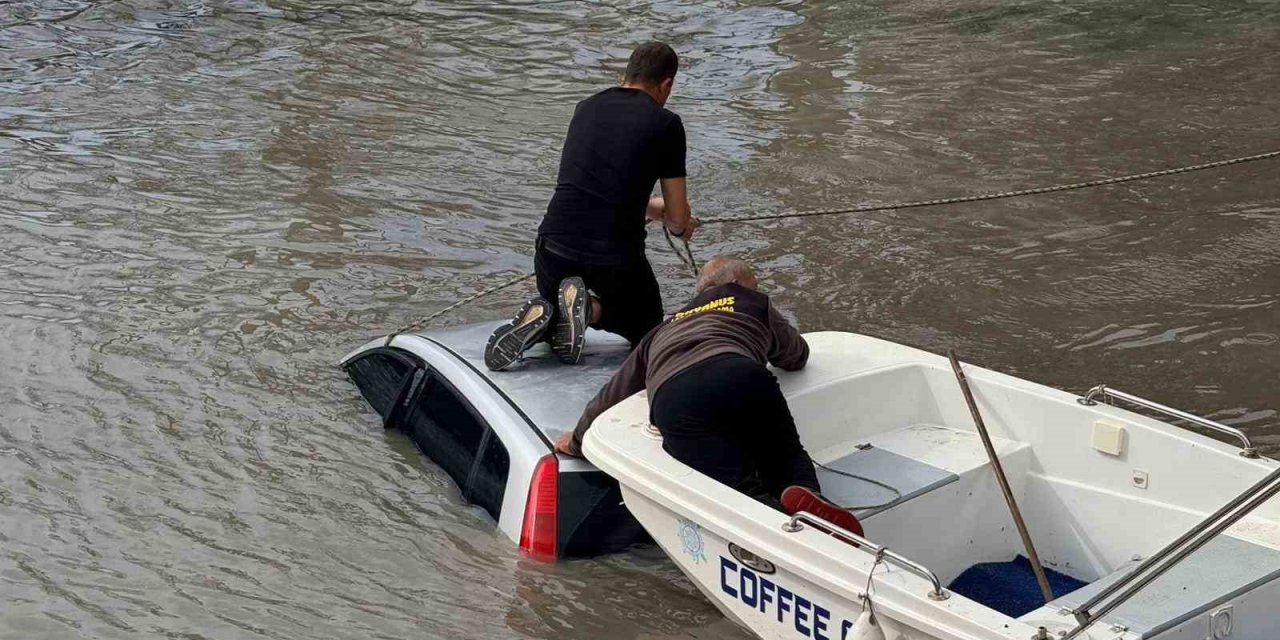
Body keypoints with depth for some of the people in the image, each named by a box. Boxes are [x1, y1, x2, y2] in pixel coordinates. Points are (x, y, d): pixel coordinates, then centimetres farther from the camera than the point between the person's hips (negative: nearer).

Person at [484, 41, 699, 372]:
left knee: (553, 295, 34)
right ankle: (591, 307, -7)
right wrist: (678, 225, 27)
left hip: (555, 249, 4)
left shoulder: (587, 108, 13)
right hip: (616, 260, -3)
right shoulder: (665, 124, -2)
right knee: (646, 330, 24)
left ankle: (541, 317, -3)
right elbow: (678, 219, 2)